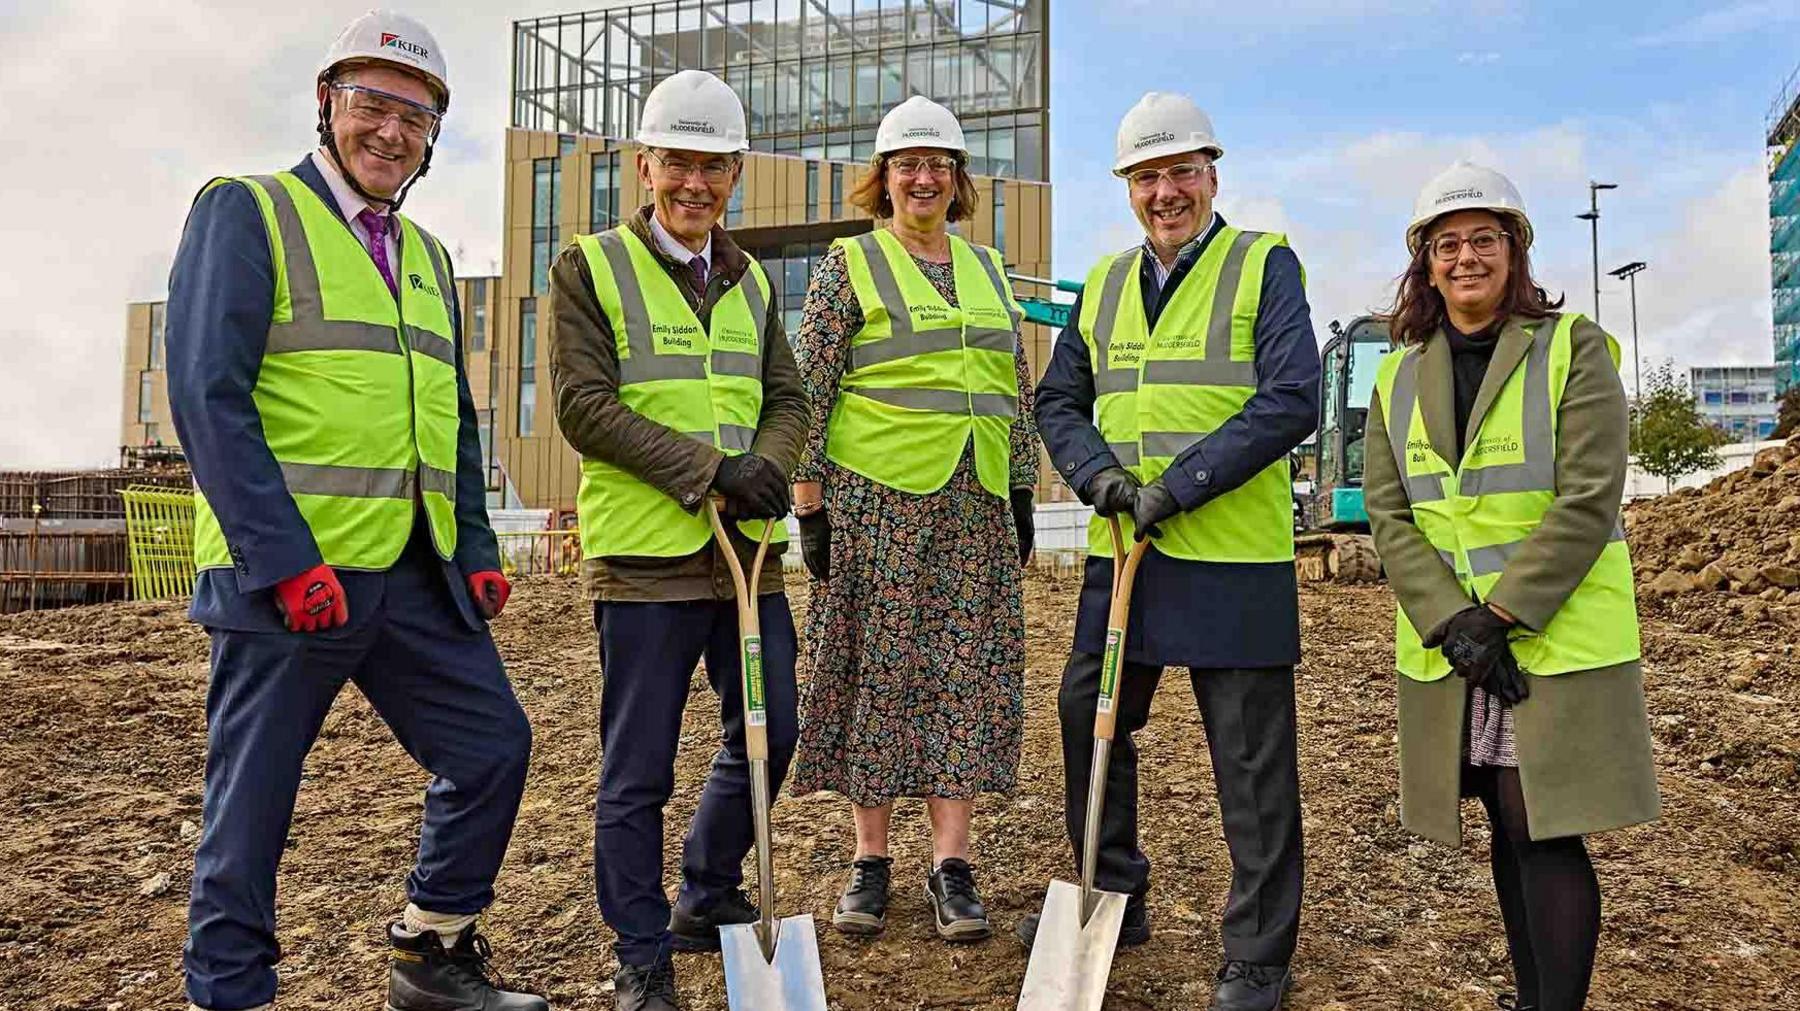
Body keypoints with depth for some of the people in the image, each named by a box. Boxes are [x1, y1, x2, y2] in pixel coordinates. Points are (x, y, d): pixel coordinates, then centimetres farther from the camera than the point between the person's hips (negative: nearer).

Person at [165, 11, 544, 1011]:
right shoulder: (246, 213, -2)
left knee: (493, 745, 8)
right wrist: (285, 560, -19)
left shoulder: (427, 259, 19)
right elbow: (207, 393, -12)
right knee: (250, 805, 3)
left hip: (415, 576, 7)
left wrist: (477, 547, 9)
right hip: (285, 575, -7)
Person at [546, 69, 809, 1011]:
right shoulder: (590, 267, -2)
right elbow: (584, 406, -11)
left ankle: (706, 901, 36)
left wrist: (767, 470, -10)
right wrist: (709, 467, -18)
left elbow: (787, 399, 12)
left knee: (768, 738, 14)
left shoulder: (751, 281, 15)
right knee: (636, 774, 2)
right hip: (643, 555, -6)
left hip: (747, 549, 6)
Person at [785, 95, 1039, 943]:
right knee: (878, 669, 1)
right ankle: (870, 859, 14)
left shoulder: (987, 269, 15)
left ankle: (951, 864, 9)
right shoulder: (848, 265, 2)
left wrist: (1022, 494, 12)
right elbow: (809, 391, -3)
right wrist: (808, 502, -9)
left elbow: (1017, 391, 17)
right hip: (876, 497, -4)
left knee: (968, 673, 2)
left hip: (978, 500, 4)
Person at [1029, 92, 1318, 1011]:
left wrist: (1179, 487, -17)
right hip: (1120, 555, 6)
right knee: (1088, 721, 15)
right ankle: (1112, 900, 36)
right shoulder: (1103, 284, 15)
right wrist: (1097, 472, -5)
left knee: (1252, 763, 2)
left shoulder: (1265, 264, -2)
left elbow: (1290, 402, -12)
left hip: (1234, 559, -6)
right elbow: (1058, 401, 16)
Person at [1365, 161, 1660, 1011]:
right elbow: (1388, 513, 2)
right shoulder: (1400, 376, 10)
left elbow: (1587, 502, -11)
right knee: (1508, 833, 13)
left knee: (1546, 833, -4)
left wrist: (1500, 616, -16)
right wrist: (1452, 623, -10)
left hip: (1558, 642, -4)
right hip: (1445, 647, 4)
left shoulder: (1573, 349, -2)